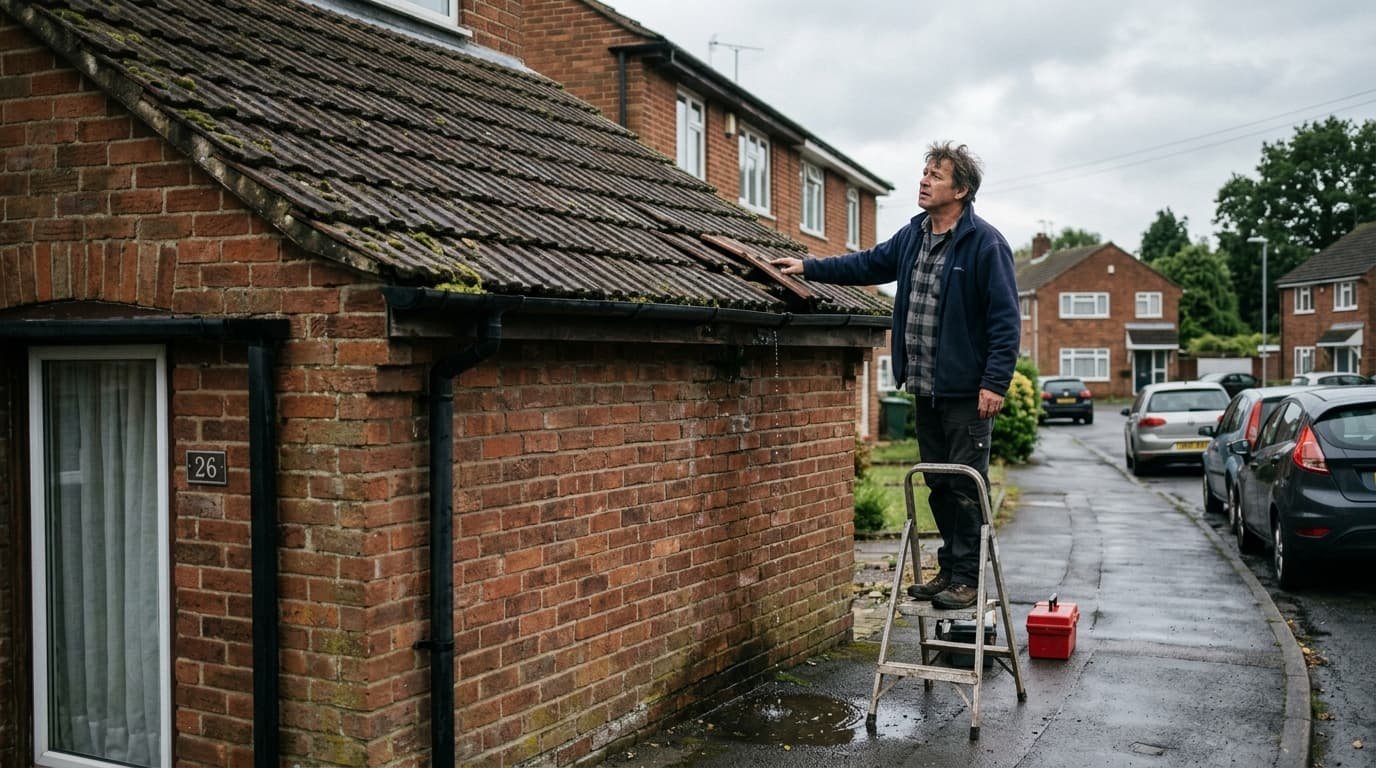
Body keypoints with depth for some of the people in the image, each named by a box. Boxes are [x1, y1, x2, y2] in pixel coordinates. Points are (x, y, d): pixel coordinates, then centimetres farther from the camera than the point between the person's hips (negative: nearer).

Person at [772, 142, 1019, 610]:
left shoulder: (985, 244, -13)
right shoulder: (913, 234, 11)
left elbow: (1006, 319, -15)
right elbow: (870, 264, 26)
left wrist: (995, 383, -20)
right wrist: (808, 267, 21)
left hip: (967, 390, -7)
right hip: (925, 387, 8)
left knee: (966, 486, 0)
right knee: (939, 484, 14)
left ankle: (967, 579, 9)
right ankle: (949, 570, 24)